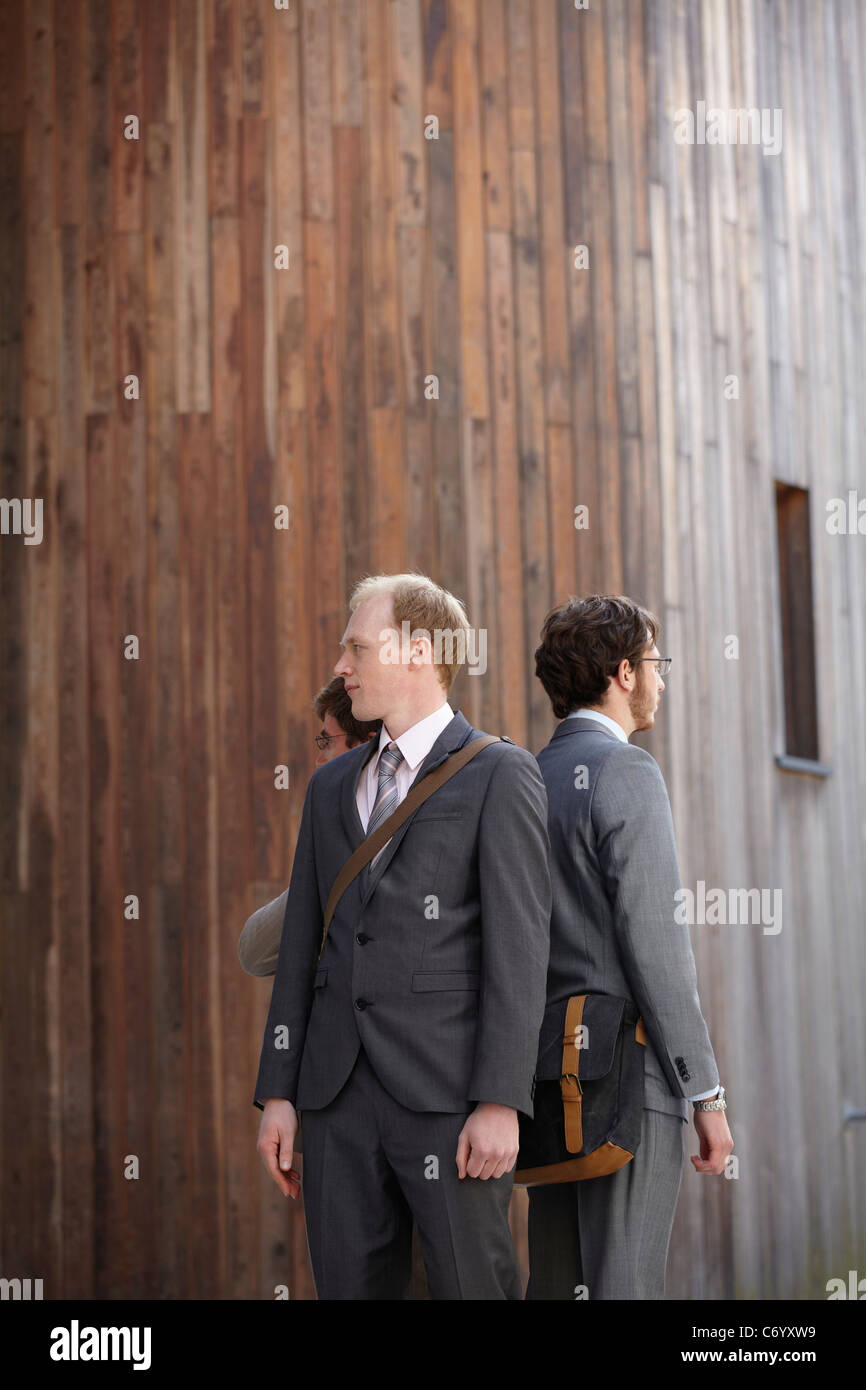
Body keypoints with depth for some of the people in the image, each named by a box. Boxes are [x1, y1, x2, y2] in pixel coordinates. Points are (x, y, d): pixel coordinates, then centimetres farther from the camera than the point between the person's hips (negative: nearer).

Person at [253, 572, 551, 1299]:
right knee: (351, 1285, 6)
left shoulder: (500, 775, -1)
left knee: (473, 1285, -5)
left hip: (448, 1093, -6)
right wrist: (278, 1094, 10)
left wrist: (501, 1102, -15)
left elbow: (519, 947, -8)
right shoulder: (333, 786, 19)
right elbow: (302, 946, 17)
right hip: (339, 1095, 6)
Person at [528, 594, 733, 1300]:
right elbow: (653, 944, -16)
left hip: (548, 1072, 8)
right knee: (622, 1286, -8)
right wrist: (706, 1093, -13)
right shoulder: (626, 772, -9)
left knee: (557, 1285, 10)